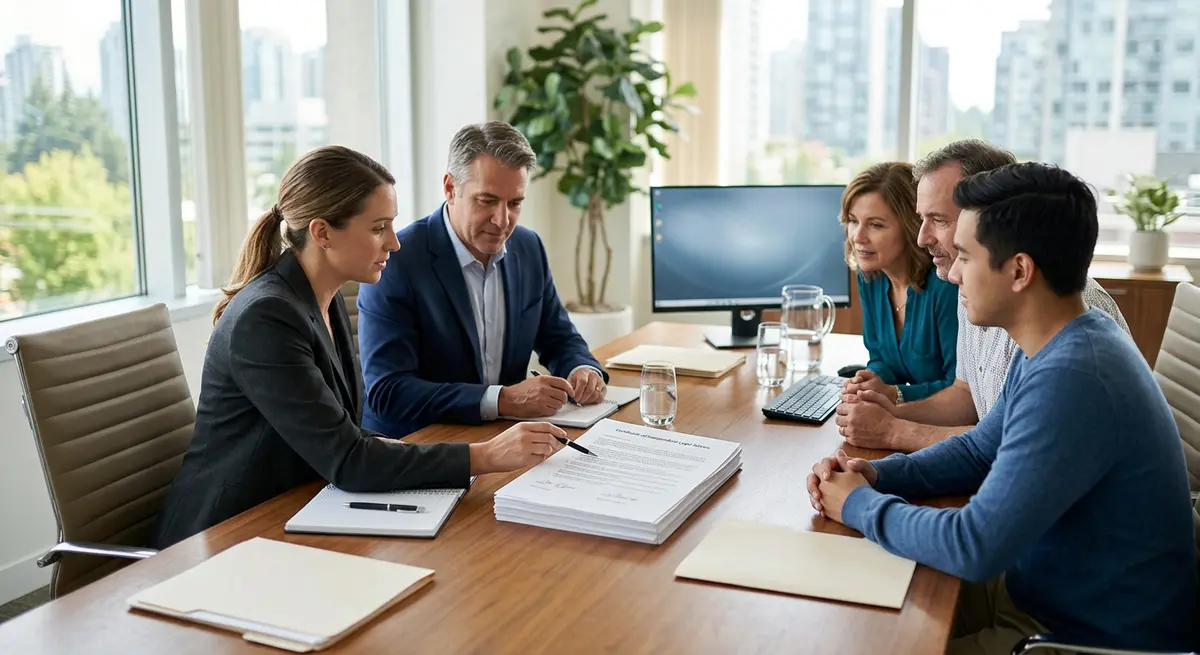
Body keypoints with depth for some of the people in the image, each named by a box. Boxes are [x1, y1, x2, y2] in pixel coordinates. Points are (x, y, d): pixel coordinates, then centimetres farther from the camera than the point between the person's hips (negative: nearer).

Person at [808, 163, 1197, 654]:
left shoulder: (1071, 379, -31)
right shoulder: (1058, 346, 1)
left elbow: (975, 547, -31)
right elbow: (980, 452, 13)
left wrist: (859, 505, -15)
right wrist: (878, 476, -4)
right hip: (1038, 592, 8)